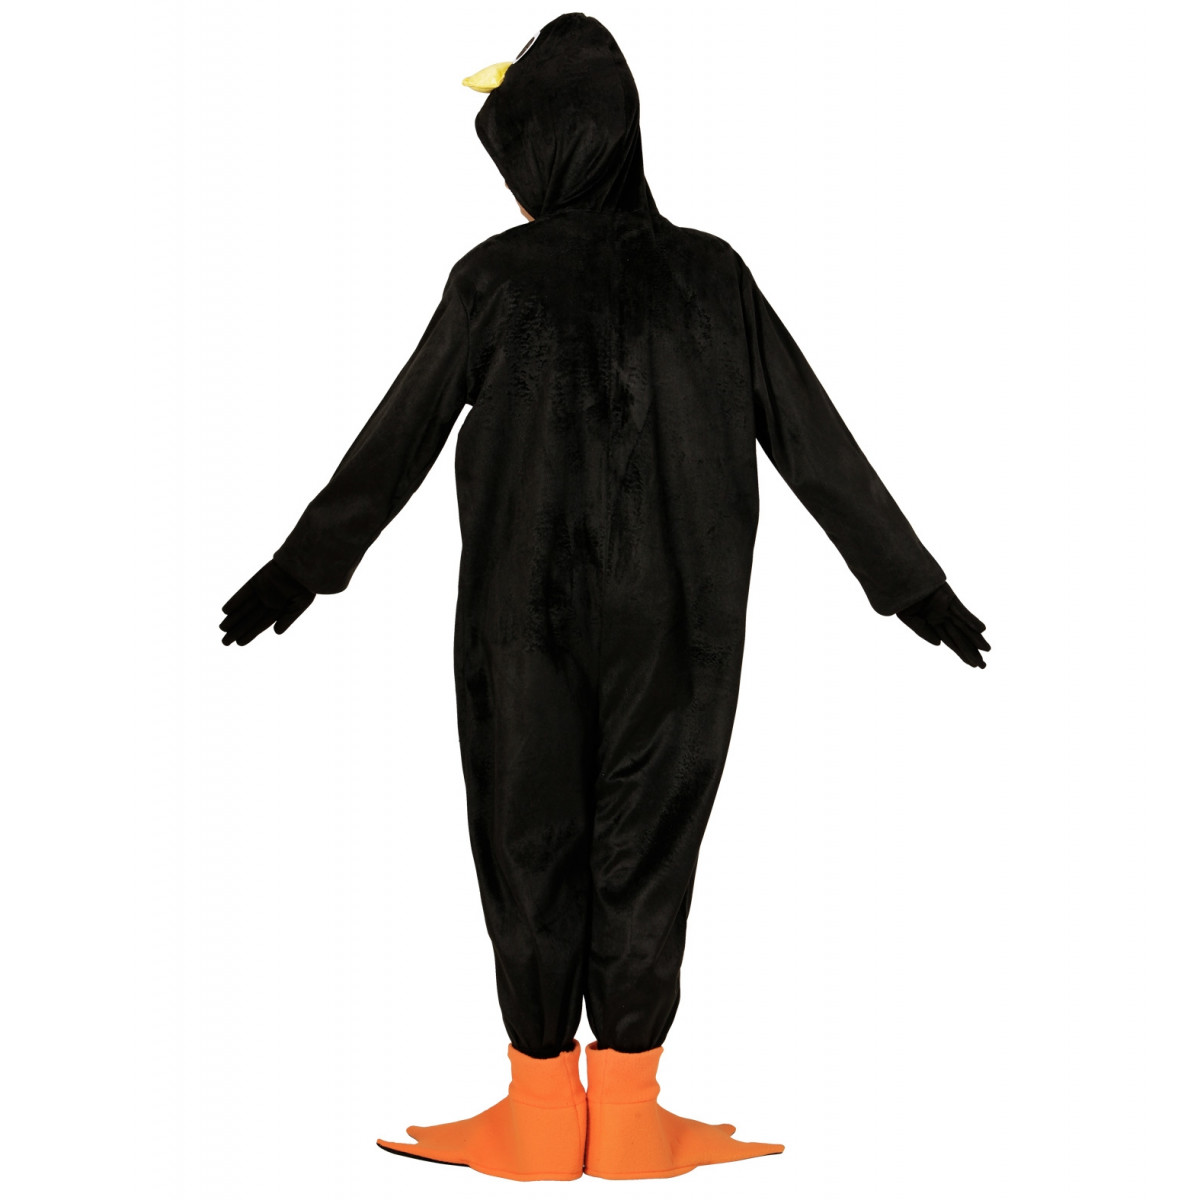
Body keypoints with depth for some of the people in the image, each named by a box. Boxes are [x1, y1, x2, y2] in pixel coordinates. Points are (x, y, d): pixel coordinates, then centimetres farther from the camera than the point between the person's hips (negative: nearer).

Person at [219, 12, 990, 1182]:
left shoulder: (498, 279, -8)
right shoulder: (709, 274, -2)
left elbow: (396, 442, -4)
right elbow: (817, 442, -1)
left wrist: (298, 569, 6)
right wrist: (912, 583, 6)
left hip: (525, 621, -2)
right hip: (674, 624, 2)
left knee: (530, 844, 10)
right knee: (645, 847, 10)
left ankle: (542, 1122, 19)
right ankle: (628, 1122, 18)